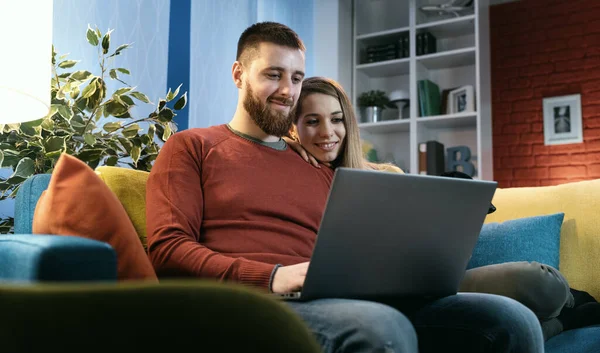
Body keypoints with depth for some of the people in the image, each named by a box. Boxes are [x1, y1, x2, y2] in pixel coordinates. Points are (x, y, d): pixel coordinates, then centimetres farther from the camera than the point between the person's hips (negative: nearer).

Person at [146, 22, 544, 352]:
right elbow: (167, 248, -2)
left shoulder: (321, 170, 26)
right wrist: (273, 277, -16)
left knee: (511, 319, -16)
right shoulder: (190, 148, 12)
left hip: (342, 303, 5)